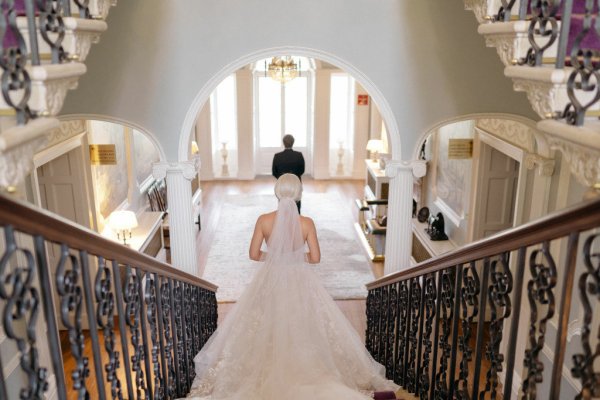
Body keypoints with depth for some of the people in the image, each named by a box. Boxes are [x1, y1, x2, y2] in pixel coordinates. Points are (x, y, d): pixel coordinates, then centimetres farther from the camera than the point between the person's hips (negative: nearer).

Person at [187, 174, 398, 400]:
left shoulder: (264, 220, -13)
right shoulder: (307, 223, -14)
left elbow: (254, 254, -6)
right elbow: (315, 258, -9)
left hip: (271, 281, 1)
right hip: (299, 282, -1)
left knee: (268, 329, 20)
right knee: (302, 328, 18)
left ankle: (269, 372, 30)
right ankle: (301, 369, 26)